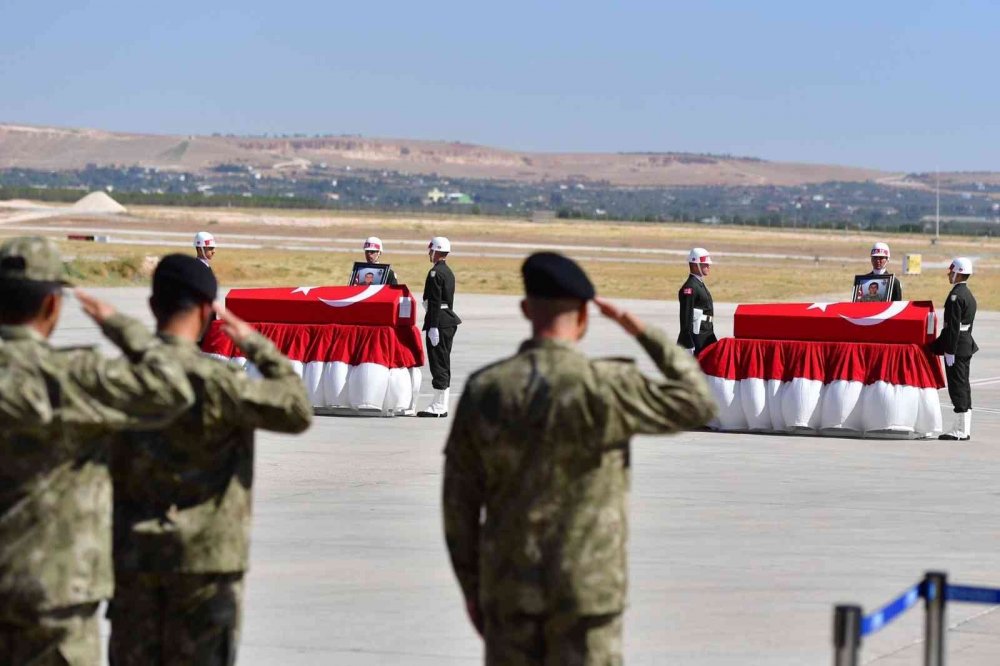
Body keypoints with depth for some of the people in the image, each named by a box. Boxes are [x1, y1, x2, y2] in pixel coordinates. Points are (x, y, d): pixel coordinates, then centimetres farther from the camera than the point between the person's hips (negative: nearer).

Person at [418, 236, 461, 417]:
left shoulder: (435, 273, -14)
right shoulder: (448, 272, 16)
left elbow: (435, 302, -20)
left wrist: (433, 327, -22)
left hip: (439, 321, -10)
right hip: (450, 320, 10)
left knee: (438, 365, -8)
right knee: (444, 365, 13)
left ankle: (438, 407, -7)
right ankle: (442, 406, 17)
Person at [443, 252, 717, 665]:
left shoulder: (483, 390, -4)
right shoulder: (604, 387, -16)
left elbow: (459, 500, 2)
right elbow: (698, 405, -2)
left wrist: (471, 588, 14)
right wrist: (643, 332, 3)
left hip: (511, 586, 3)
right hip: (584, 587, -3)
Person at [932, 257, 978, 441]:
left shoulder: (955, 295, -16)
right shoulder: (969, 295, 15)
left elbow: (953, 325, -20)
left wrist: (950, 351, -20)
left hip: (956, 344, -10)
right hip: (967, 343, 10)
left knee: (957, 386, -7)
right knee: (963, 386, 12)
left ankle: (960, 431, -5)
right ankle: (964, 429, 15)